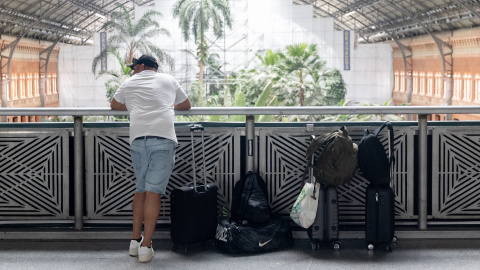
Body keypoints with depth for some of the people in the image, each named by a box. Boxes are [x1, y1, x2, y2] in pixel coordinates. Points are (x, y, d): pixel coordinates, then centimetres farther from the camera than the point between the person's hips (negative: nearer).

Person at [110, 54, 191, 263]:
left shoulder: (129, 83, 23)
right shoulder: (169, 81, 22)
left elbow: (114, 105, 39)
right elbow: (186, 105, 34)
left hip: (138, 138, 2)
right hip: (163, 138, -2)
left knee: (141, 189, 16)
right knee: (153, 192, -5)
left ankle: (135, 241, 15)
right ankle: (146, 246, -8)